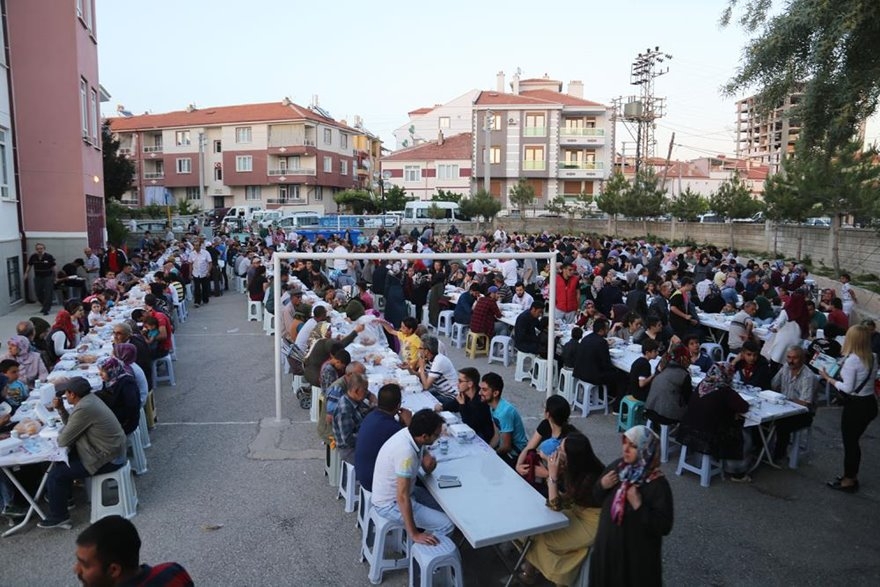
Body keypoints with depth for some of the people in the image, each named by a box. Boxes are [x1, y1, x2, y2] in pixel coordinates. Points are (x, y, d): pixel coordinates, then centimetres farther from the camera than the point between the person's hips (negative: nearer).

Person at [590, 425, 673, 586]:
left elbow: (664, 526, -21)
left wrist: (639, 506, -30)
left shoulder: (658, 485, -22)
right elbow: (597, 497, 8)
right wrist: (602, 485, -13)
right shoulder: (617, 466, -4)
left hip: (637, 554, -5)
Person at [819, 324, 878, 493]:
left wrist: (829, 378, -9)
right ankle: (852, 475, 33)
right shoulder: (872, 358, 3)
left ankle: (848, 481, 18)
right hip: (869, 403, 8)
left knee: (849, 443, 6)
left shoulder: (851, 360, -21)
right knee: (854, 441, 21)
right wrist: (843, 372, 12)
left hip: (855, 406, -8)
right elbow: (863, 380, 12)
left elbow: (847, 388, -20)